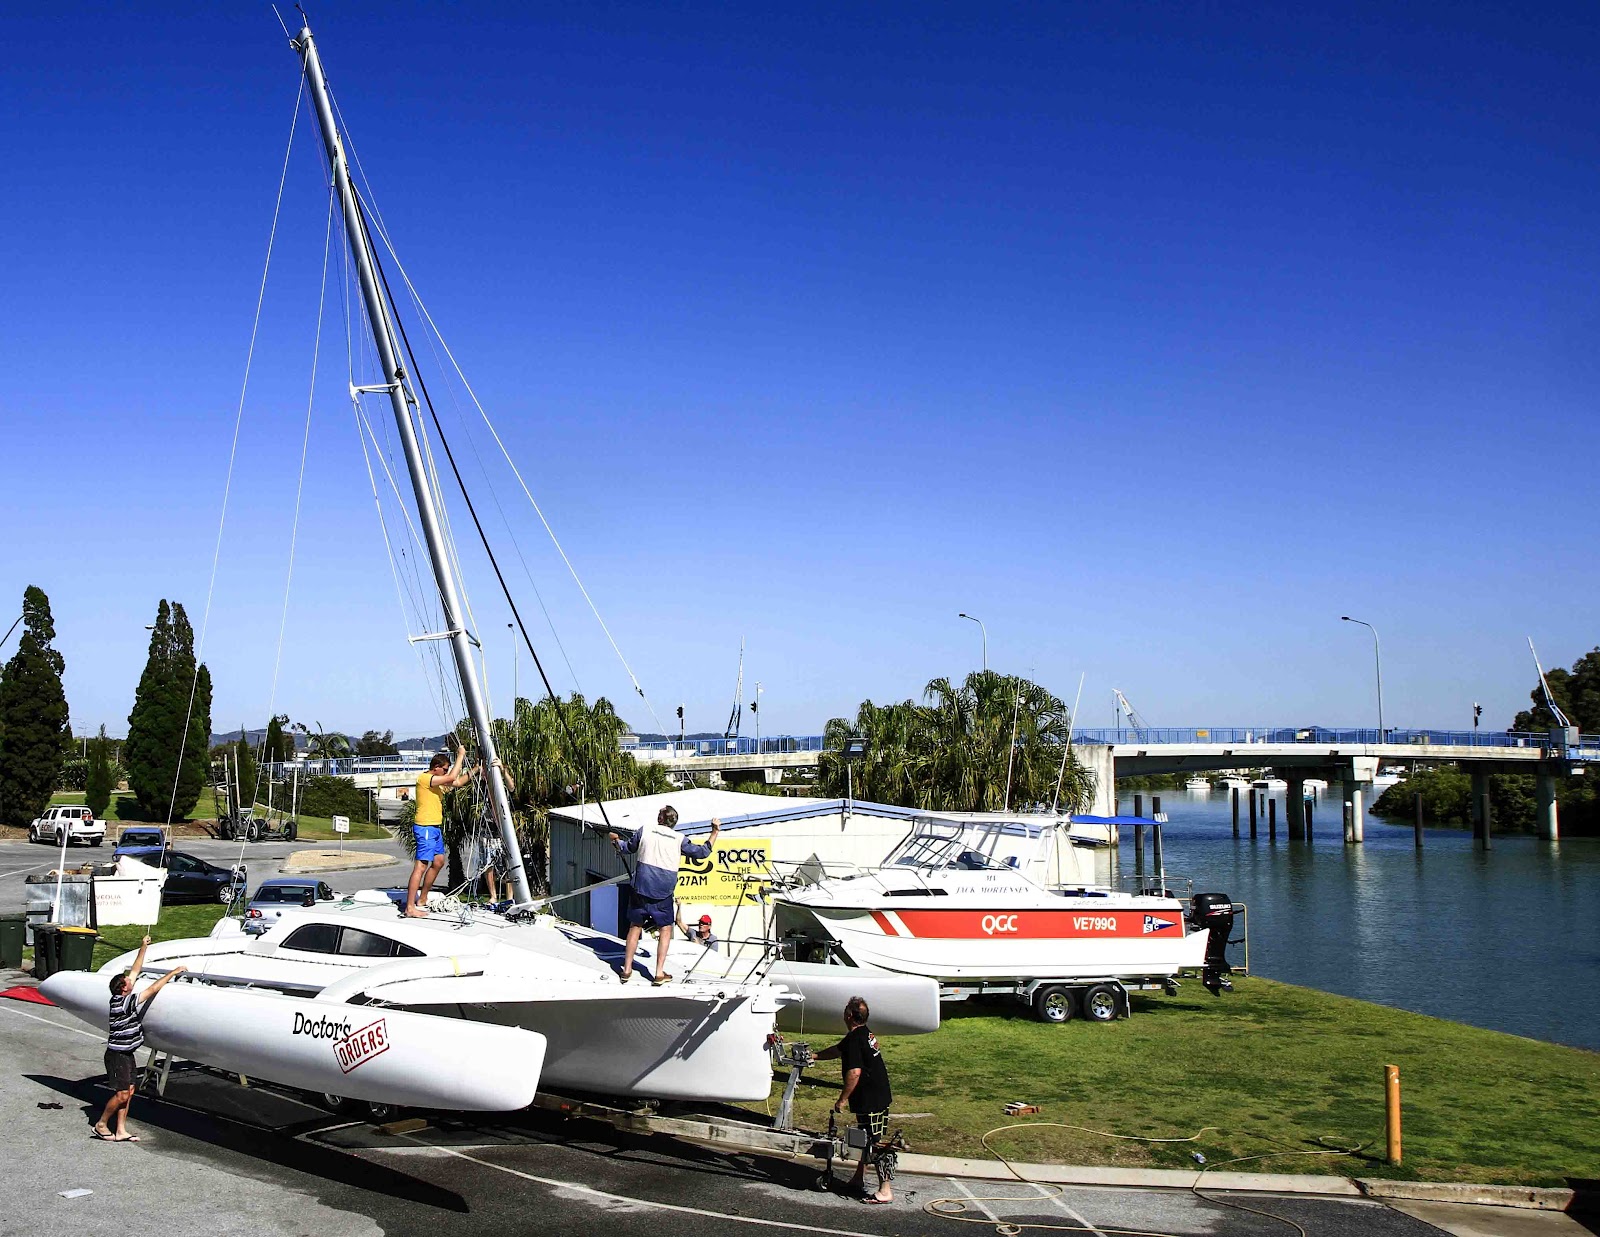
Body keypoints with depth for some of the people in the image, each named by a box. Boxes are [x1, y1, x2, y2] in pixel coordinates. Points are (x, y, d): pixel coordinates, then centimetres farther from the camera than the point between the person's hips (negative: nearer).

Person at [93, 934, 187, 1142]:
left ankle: (120, 1131, 11)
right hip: (117, 1055, -9)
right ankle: (101, 1125, 11)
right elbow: (153, 989, -20)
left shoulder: (120, 997, 2)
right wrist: (172, 973, -14)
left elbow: (135, 971, 11)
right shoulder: (125, 1002, -22)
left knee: (128, 1092, 8)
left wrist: (143, 948, 13)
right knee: (121, 1094, -6)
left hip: (126, 1054, 9)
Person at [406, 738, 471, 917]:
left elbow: (458, 782, 26)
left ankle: (422, 900, 27)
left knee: (438, 862, 18)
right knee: (421, 866, -14)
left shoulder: (437, 781, 16)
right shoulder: (424, 778, -14)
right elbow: (452, 778, -22)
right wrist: (460, 755, -13)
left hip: (435, 828, 11)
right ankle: (410, 908, -18)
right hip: (425, 828, -11)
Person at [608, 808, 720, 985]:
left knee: (635, 927, 14)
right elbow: (702, 852, 9)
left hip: (642, 888, 1)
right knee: (665, 929, 12)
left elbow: (628, 848, 17)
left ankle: (627, 970, 15)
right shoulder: (679, 839, 1)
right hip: (663, 892, -1)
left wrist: (616, 840, 37)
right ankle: (659, 973, 6)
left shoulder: (645, 830, 3)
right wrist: (715, 832, 19)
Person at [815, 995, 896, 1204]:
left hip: (870, 1099, -10)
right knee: (865, 1139, 21)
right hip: (879, 1096, 10)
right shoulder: (865, 1033, 12)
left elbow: (855, 1072, -26)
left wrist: (842, 1099, -18)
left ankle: (886, 1190, -3)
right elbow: (838, 1050, 28)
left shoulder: (855, 1039, -20)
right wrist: (815, 1056, 36)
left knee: (877, 1144, -6)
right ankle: (859, 1179, 33)